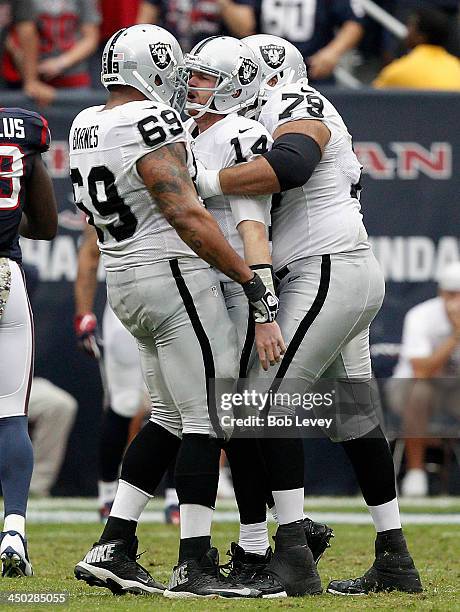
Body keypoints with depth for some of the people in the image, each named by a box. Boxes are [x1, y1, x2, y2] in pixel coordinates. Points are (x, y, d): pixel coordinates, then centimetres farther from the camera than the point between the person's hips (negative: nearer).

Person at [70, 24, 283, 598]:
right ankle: (195, 564, -4)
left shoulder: (85, 126, 10)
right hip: (175, 276, -9)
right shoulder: (150, 125, -16)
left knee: (169, 417, 16)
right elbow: (187, 217, -20)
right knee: (206, 419, -4)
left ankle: (113, 546, 12)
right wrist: (252, 281, -17)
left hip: (123, 282, 9)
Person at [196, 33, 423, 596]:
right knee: (353, 418, 13)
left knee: (269, 404, -12)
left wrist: (206, 183, -29)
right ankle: (395, 561, 17)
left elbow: (289, 166, -30)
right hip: (353, 277, 10)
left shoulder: (299, 111, -8)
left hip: (328, 274, -10)